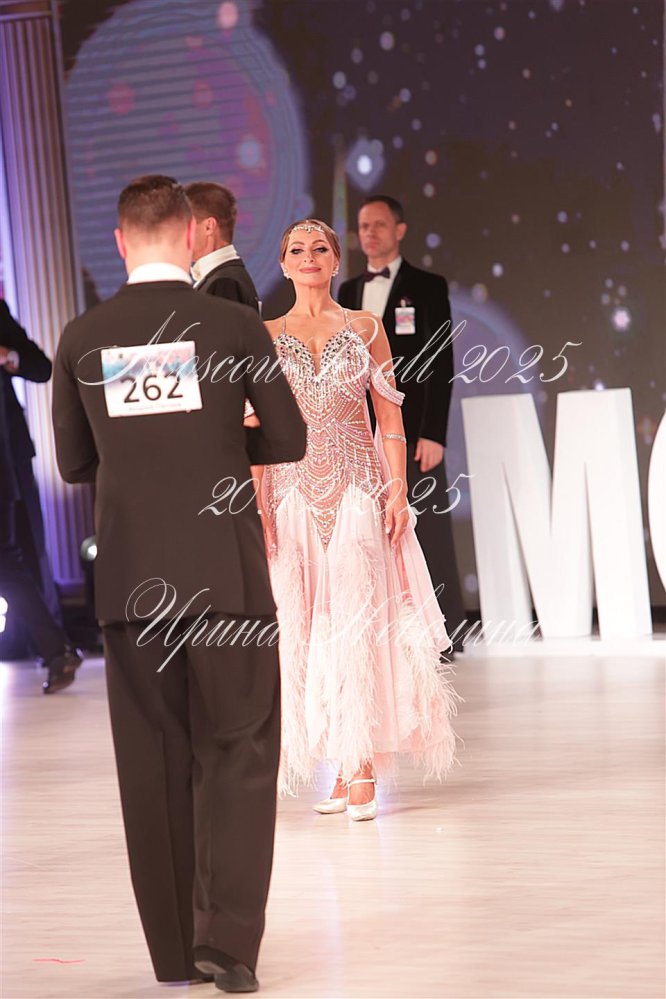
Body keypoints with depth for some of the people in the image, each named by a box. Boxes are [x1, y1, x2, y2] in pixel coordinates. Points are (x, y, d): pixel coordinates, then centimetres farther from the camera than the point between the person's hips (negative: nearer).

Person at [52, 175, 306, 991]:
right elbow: (288, 440, 2)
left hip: (130, 579, 2)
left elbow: (74, 464, 8)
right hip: (225, 572, -2)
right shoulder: (234, 326, -5)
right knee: (237, 753, 6)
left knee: (154, 762, 11)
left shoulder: (82, 340, 1)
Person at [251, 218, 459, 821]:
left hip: (358, 492, -1)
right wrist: (258, 505, -4)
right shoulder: (266, 336, 7)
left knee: (359, 623, -6)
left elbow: (390, 415, 4)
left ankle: (363, 764, -3)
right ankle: (344, 766, 8)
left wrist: (398, 491, -5)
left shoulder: (366, 329, 6)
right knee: (303, 627, 0)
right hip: (295, 494, 1)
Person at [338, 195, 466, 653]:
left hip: (412, 429, -4)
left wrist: (434, 434, -12)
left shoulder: (427, 287, 1)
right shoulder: (349, 292, 15)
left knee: (428, 530, -4)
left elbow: (441, 364, -4)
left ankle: (444, 629, 1)